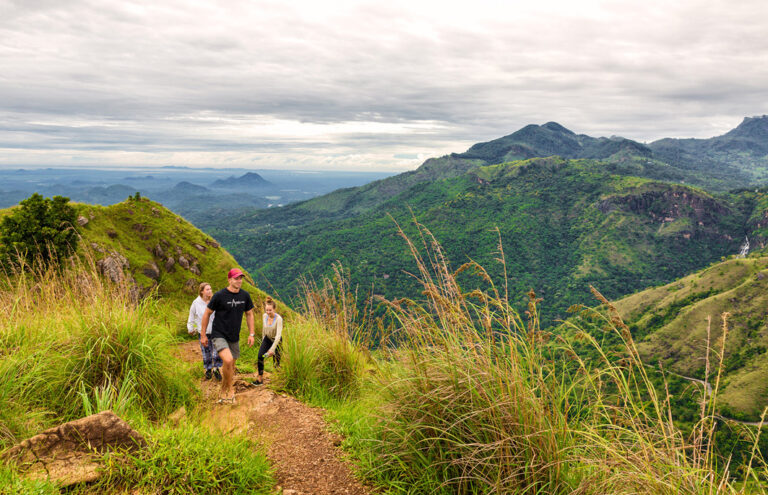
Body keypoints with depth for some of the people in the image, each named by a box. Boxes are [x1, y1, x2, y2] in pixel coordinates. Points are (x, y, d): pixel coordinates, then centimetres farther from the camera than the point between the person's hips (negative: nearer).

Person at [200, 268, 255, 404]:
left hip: (234, 337, 5)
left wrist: (251, 334, 8)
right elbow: (207, 313, -3)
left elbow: (249, 314, 13)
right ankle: (230, 390, -5)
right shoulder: (219, 296, -13)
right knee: (228, 360, -26)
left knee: (231, 366, 12)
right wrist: (203, 335, 0)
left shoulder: (245, 296, 0)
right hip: (219, 335, -5)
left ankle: (223, 393, 33)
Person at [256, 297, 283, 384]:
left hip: (276, 341, -4)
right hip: (267, 339, 4)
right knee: (260, 356, -18)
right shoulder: (265, 316, -9)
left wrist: (272, 349, -34)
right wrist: (263, 341, 17)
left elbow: (278, 335, -30)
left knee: (276, 362, 2)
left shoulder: (278, 319, -26)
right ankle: (260, 378, -10)